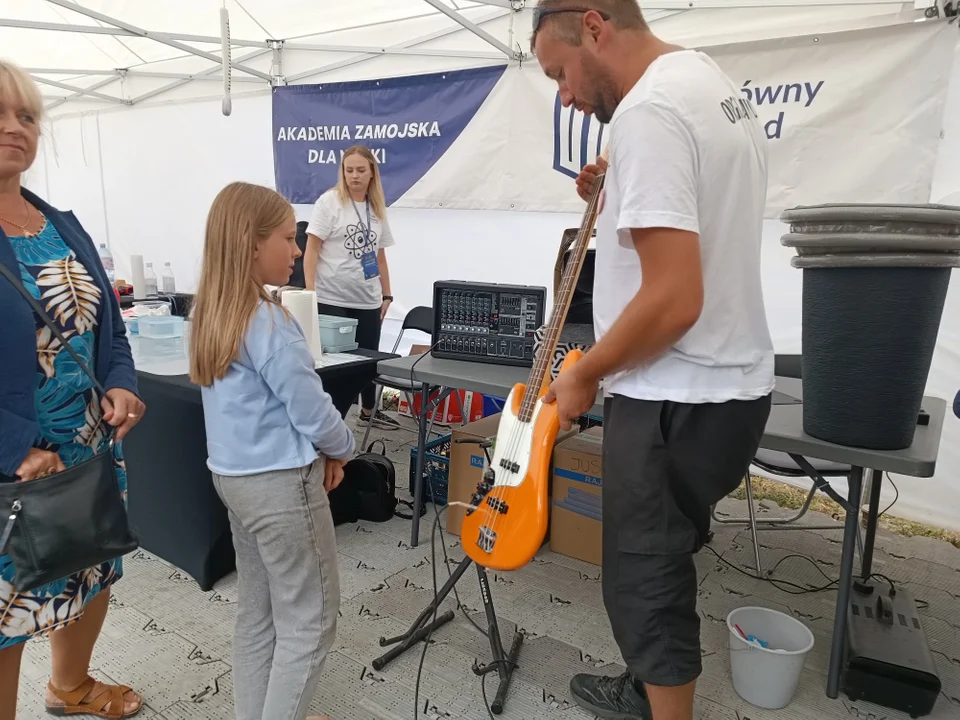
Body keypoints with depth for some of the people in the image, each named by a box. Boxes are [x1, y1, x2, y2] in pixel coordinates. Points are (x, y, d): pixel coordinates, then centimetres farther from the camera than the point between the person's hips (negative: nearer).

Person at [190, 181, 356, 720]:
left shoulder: (211, 312, 5)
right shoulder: (269, 323, -22)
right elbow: (312, 410, -20)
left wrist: (323, 450, 6)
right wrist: (343, 449, 1)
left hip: (234, 475, 9)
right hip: (281, 483, -9)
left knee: (259, 611, 20)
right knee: (309, 622, 6)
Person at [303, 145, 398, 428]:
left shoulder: (377, 209, 11)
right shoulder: (329, 201, -4)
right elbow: (312, 248, -7)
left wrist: (386, 295, 12)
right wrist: (310, 292, -15)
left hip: (367, 300, 5)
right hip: (332, 299, -5)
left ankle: (369, 410, 33)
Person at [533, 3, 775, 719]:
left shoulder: (647, 110, -21)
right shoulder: (716, 84, 12)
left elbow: (674, 301, -28)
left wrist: (583, 374, -14)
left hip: (677, 403, -10)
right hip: (731, 384, 10)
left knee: (644, 585, 8)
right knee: (661, 567, 24)